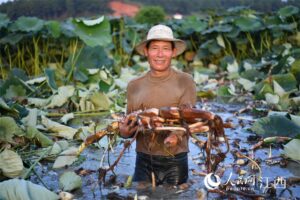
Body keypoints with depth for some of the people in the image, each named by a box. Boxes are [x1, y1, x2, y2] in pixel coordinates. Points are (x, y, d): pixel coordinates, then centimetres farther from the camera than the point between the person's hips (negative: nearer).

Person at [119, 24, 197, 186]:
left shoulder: (185, 81, -3)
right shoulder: (134, 86, 5)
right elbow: (129, 124, 10)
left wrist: (175, 136, -32)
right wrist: (124, 132, -13)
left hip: (175, 162, -2)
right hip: (143, 162, 2)